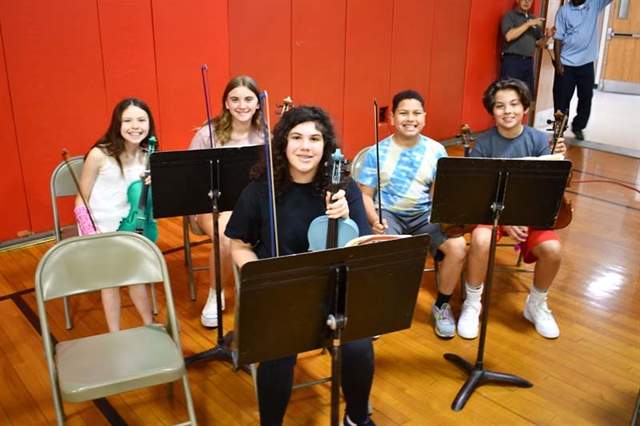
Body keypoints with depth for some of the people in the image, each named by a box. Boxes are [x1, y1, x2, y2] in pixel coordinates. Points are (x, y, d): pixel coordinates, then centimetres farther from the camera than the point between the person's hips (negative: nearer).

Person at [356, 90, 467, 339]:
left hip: (425, 215, 2)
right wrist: (373, 219, -20)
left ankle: (441, 306, 3)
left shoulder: (436, 151, 3)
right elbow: (365, 194, 0)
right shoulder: (377, 152, -2)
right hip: (388, 214, -2)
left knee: (458, 246, -24)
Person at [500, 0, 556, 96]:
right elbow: (508, 36, -16)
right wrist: (528, 24, -15)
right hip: (511, 61, -6)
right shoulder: (509, 16, 1)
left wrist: (547, 36, -2)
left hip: (528, 63, 6)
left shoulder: (534, 19, 18)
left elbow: (538, 45, 18)